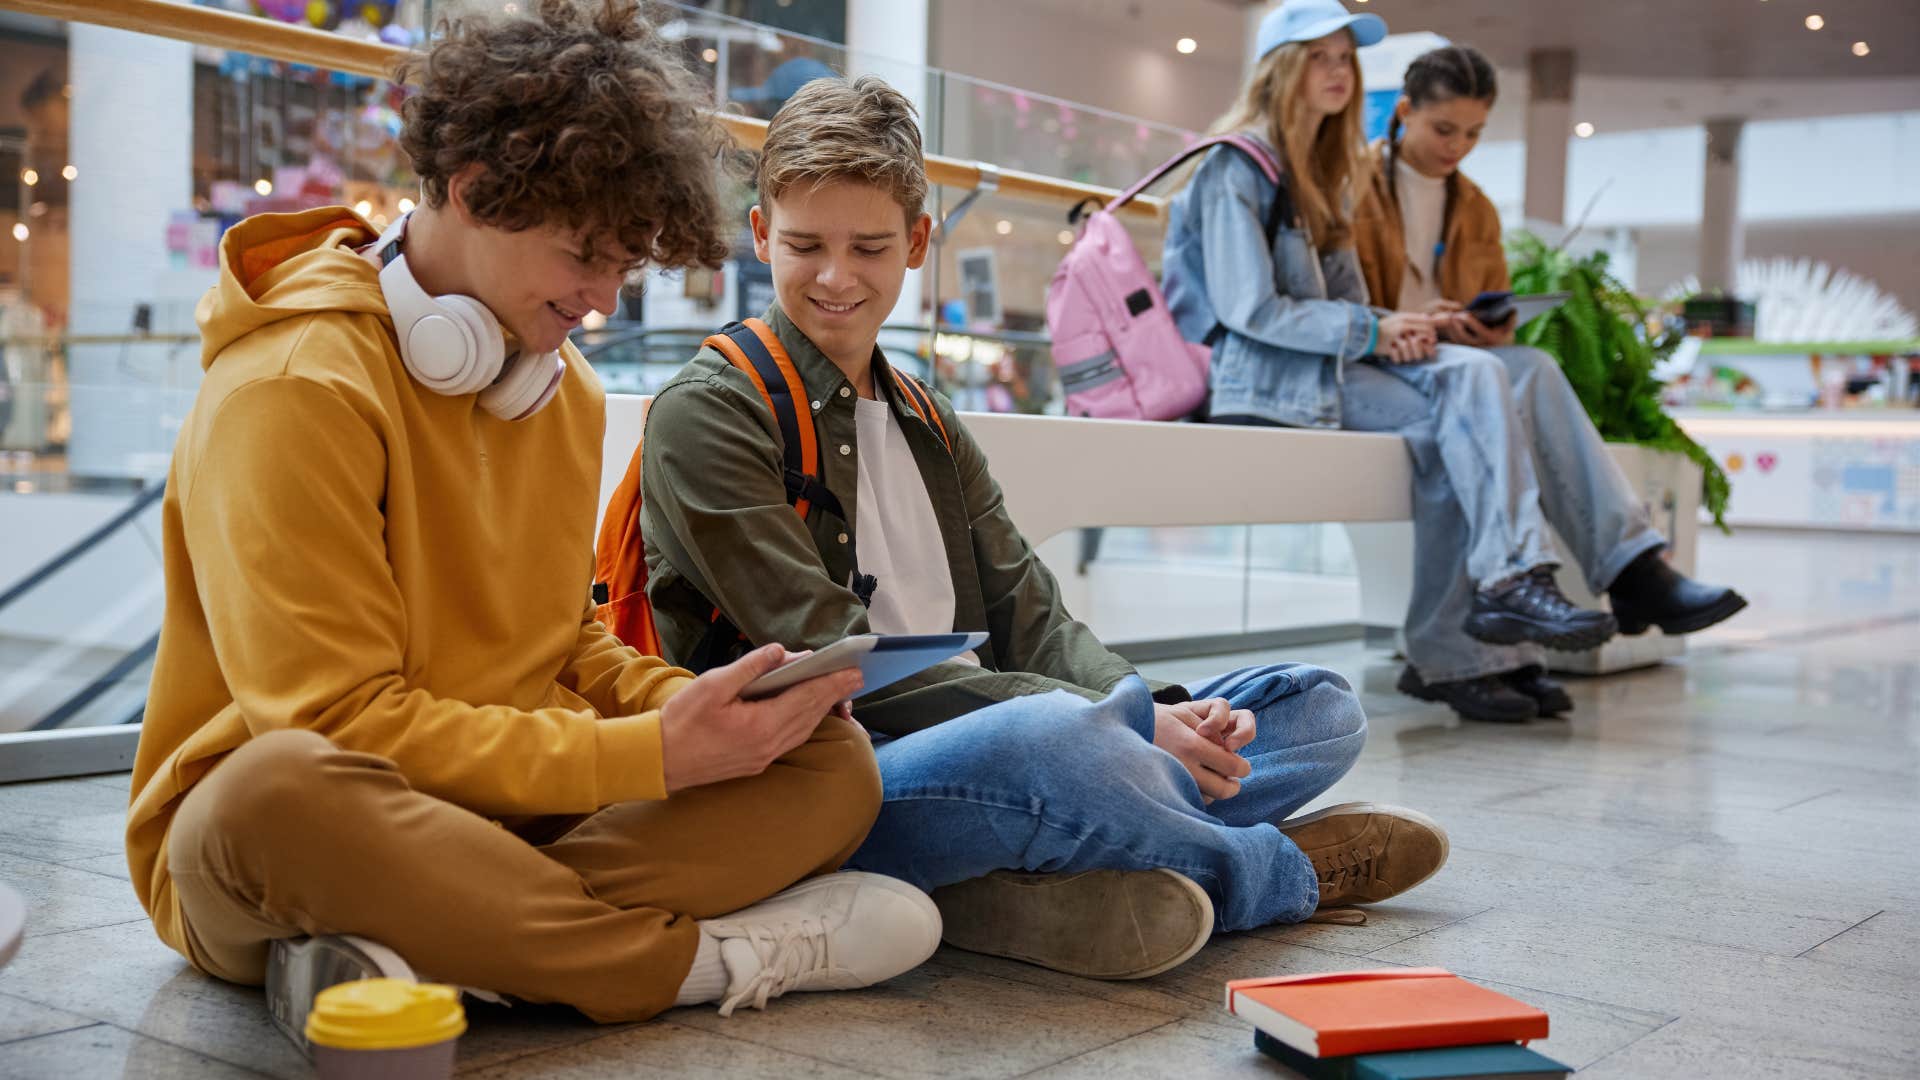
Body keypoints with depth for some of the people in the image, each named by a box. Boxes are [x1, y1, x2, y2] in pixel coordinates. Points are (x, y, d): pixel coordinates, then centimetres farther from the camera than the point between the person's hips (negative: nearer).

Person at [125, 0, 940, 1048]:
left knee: (830, 759, -12)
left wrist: (686, 707, -8)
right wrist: (653, 754, -24)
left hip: (509, 814, 6)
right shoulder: (294, 390, -15)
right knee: (278, 785, -42)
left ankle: (428, 955, -27)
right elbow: (341, 720, -21)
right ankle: (703, 957, -25)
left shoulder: (568, 389, 9)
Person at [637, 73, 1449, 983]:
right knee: (1051, 738, -38)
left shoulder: (928, 426, 20)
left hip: (977, 754, 8)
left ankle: (1008, 890, -24)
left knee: (1320, 705, 1)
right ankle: (1285, 872, -5)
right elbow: (832, 662, -13)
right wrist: (1125, 721, -18)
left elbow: (1031, 622, 12)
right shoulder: (707, 417, -3)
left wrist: (1164, 711, -11)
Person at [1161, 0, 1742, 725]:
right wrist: (1370, 331, -14)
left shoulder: (1319, 172, 21)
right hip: (1259, 375, -8)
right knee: (1455, 418, -25)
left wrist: (1384, 331, -4)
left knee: (1473, 373, -17)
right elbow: (1249, 310, -16)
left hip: (1329, 359, 8)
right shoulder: (1237, 166, -7)